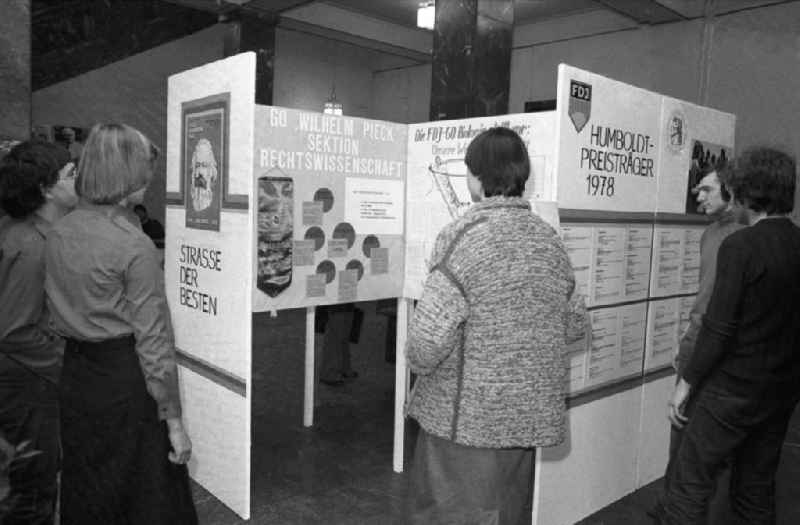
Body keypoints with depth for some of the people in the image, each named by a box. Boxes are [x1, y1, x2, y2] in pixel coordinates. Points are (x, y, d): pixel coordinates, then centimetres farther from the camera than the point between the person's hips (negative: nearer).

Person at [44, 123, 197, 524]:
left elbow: (58, 313, 9)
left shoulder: (57, 234, 3)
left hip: (74, 376, 7)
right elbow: (153, 343, -19)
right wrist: (174, 422, -13)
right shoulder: (134, 245, -19)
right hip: (125, 382, -7)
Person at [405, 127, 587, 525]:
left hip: (465, 418, -6)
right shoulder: (549, 238, 2)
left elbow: (429, 335, -24)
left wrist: (419, 364, -4)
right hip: (529, 416, 6)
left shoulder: (464, 235, -18)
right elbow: (574, 324, 11)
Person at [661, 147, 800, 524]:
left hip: (735, 389, -7)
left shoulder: (739, 246, -17)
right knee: (757, 487, 18)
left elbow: (719, 327, -20)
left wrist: (686, 382, -10)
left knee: (689, 482, 1)